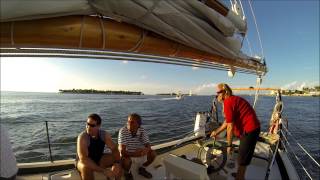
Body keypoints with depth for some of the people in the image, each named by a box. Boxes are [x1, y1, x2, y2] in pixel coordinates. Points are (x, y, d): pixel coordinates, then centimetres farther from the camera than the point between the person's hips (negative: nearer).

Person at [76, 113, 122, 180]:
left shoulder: (104, 134, -14)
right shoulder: (82, 137, -26)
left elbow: (114, 149, -12)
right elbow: (83, 158, -34)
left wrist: (117, 163, -32)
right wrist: (103, 171, -39)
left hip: (99, 159, 4)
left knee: (120, 160, -16)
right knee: (86, 167, -38)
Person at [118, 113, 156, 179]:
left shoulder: (142, 131, -14)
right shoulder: (123, 131, -25)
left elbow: (148, 145, -15)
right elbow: (122, 150, -28)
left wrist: (146, 149, -40)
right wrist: (133, 154, -44)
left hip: (139, 151, 4)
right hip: (126, 153, -3)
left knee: (153, 153, -13)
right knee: (126, 160, -35)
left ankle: (142, 168, 16)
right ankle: (127, 173, 4)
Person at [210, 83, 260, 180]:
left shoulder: (228, 102, -21)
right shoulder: (232, 99, 10)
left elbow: (230, 126, -20)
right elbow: (227, 121, 17)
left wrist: (229, 145, -11)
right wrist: (217, 132, 22)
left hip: (249, 130, -10)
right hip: (252, 128, 10)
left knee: (243, 159, 5)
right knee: (242, 155, 25)